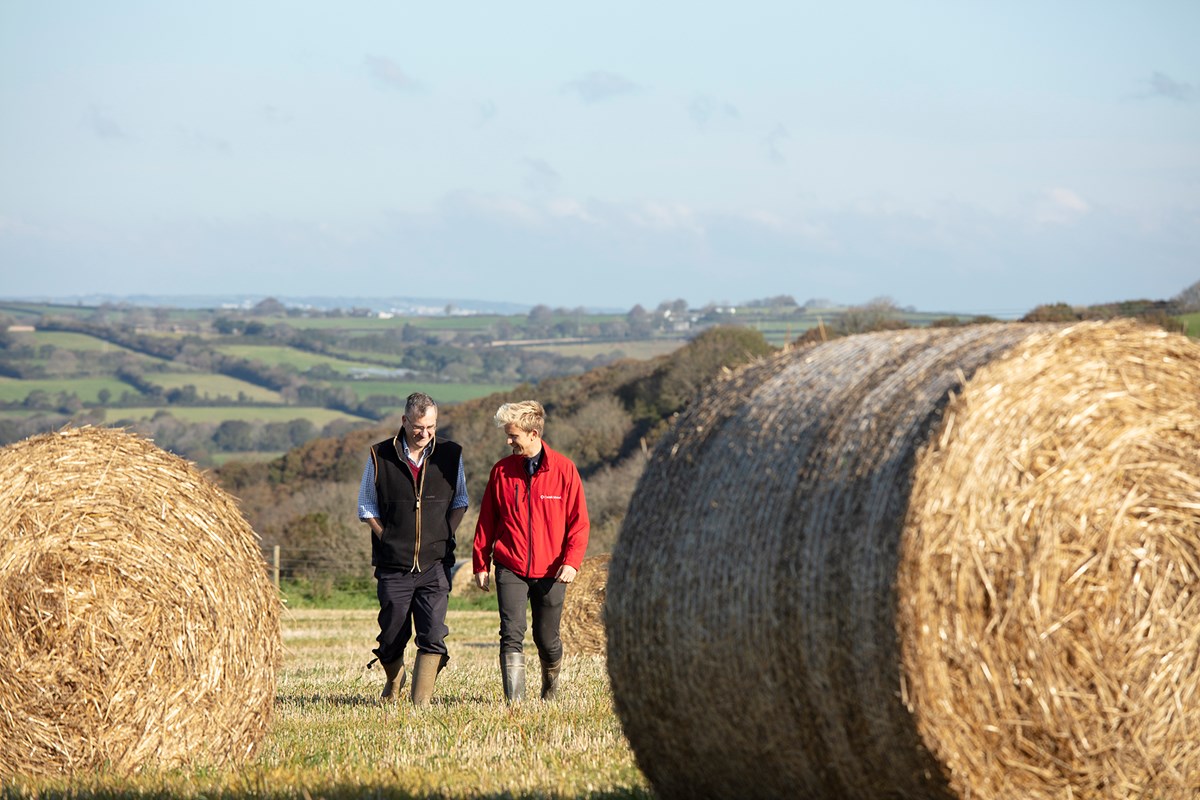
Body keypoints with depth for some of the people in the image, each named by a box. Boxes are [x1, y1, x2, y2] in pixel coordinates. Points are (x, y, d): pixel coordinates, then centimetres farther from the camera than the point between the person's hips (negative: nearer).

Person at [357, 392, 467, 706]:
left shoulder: (450, 455, 3)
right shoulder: (380, 456, -1)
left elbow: (460, 502, 15)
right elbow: (366, 507, 7)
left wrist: (444, 538, 2)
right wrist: (388, 540, -4)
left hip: (435, 564, 0)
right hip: (393, 565, 0)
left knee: (433, 636, -13)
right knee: (392, 636, 8)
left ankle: (421, 701, -10)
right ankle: (393, 680, 38)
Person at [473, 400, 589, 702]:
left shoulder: (563, 469, -1)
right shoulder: (502, 470, 3)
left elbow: (578, 521, 0)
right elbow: (486, 520, 9)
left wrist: (571, 561, -11)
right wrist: (480, 563, 7)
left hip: (550, 572, 0)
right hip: (510, 569, 0)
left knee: (547, 639, 9)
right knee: (512, 635, -13)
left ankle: (551, 691, 36)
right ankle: (514, 701, -16)